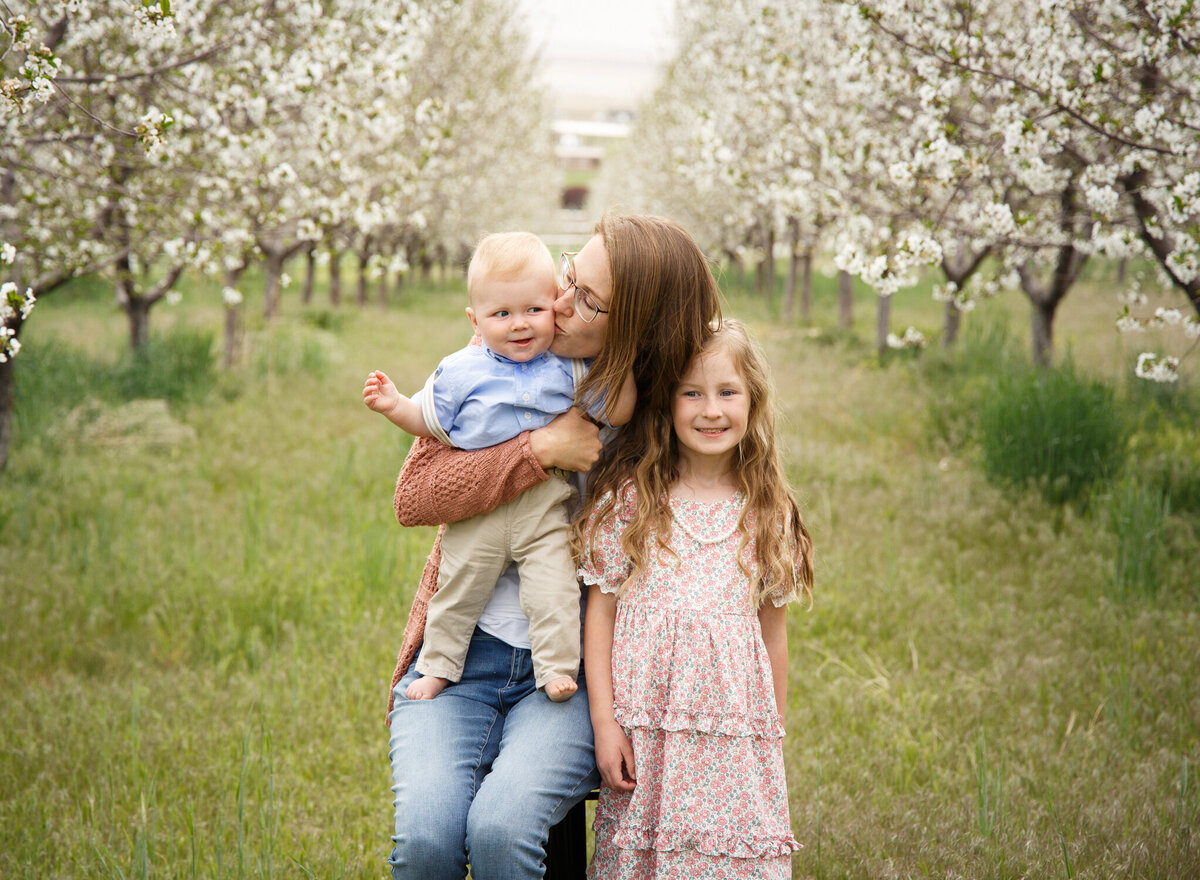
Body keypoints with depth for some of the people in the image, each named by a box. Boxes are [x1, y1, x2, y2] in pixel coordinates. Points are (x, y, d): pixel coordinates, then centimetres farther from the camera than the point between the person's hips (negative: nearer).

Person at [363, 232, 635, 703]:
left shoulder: (569, 369, -1)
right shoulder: (460, 371, -3)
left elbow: (617, 414, 5)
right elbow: (430, 421, 7)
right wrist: (394, 406, -9)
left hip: (543, 508, 0)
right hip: (477, 508, 1)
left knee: (554, 591, -8)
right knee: (457, 587, 11)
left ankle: (557, 667, 5)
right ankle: (438, 665, 28)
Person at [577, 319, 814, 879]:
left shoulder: (769, 516, 5)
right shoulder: (629, 502, -1)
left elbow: (772, 629, 10)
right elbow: (600, 614, 0)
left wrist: (774, 737, 12)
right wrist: (604, 723, -5)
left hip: (737, 739, 1)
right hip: (645, 734, -1)